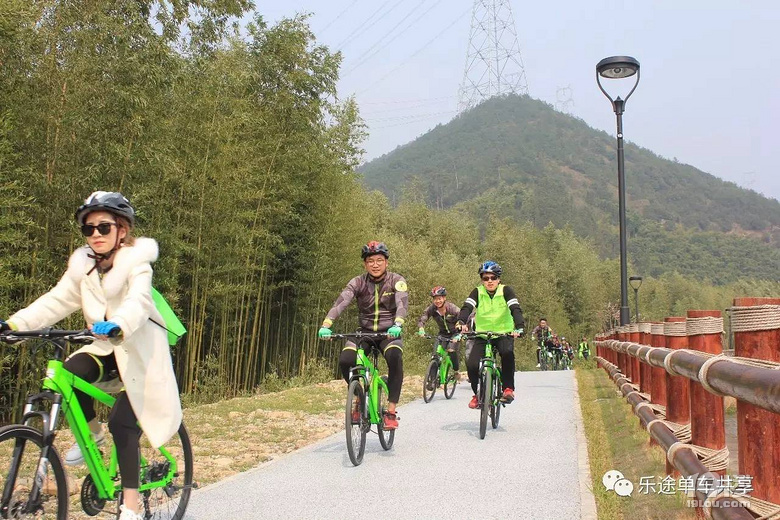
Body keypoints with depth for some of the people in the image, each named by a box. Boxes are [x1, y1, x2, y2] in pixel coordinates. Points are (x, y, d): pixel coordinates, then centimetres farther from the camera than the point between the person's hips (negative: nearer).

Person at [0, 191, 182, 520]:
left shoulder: (136, 263, -17)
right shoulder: (83, 265, 1)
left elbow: (138, 302, -35)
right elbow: (56, 301, -5)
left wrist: (116, 326, -56)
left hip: (140, 349, -5)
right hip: (106, 346, 5)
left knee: (122, 423, -13)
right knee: (71, 373, -26)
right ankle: (91, 432, 3)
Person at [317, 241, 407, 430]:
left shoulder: (396, 280, -8)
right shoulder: (358, 282, -5)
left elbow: (402, 304, -24)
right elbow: (340, 303, -20)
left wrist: (397, 325, -46)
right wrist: (326, 325, -37)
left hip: (389, 333, -2)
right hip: (365, 332, 2)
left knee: (394, 358, -34)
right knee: (345, 360, -24)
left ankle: (391, 411, -25)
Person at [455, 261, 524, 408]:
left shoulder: (505, 291, -7)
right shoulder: (477, 292, -4)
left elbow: (516, 309, -21)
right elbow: (466, 307, -19)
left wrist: (519, 327, -40)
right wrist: (461, 322, -40)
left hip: (504, 333, -1)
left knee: (507, 352, -35)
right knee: (472, 365, -19)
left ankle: (508, 388, -17)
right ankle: (477, 394, 8)